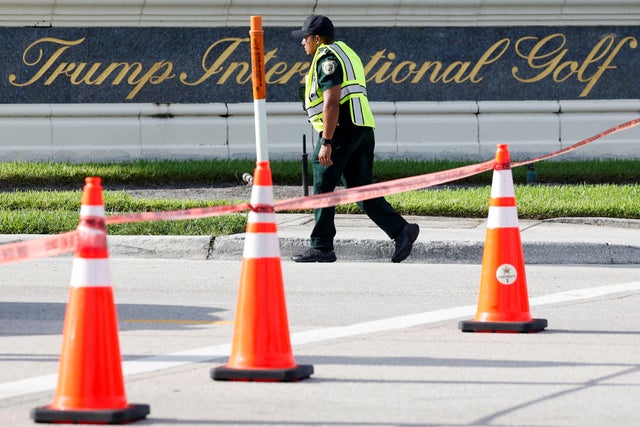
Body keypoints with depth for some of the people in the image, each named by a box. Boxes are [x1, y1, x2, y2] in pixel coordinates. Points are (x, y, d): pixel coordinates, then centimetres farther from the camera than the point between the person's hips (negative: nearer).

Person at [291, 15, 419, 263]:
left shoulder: (327, 58, -8)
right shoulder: (345, 53, 24)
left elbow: (332, 103, -18)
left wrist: (326, 142, -21)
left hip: (341, 129, -10)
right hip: (363, 130, 10)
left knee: (323, 189, -3)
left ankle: (321, 248, -1)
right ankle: (401, 230, -6)